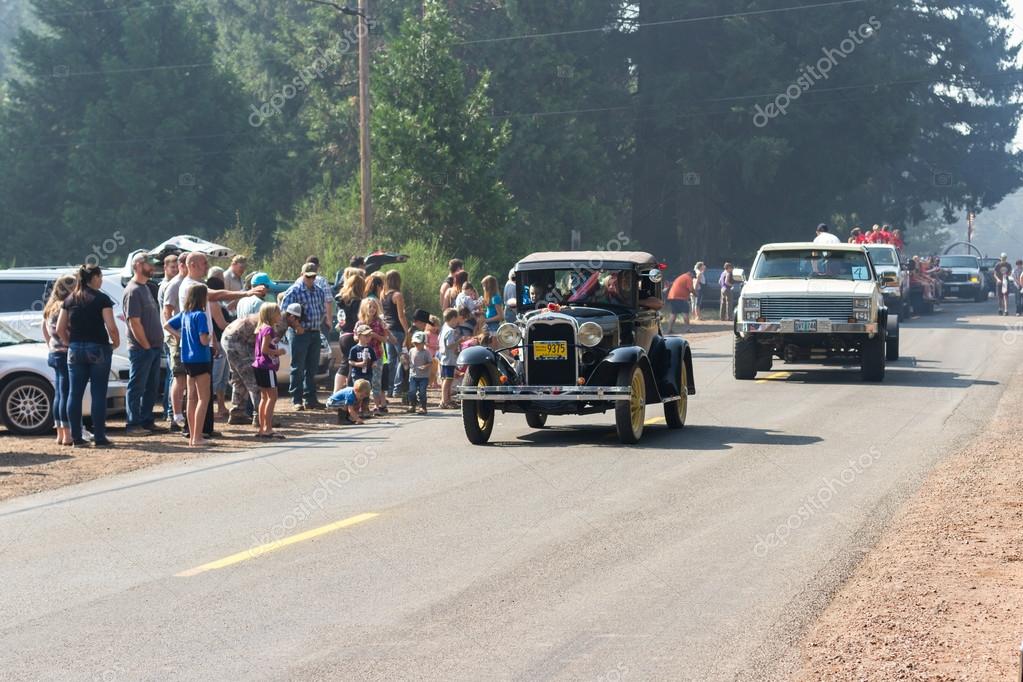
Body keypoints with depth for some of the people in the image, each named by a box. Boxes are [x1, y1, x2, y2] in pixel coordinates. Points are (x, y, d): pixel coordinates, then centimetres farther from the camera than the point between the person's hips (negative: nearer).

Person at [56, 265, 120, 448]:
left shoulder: (69, 300, 7)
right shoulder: (102, 299, -7)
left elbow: (60, 328, 5)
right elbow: (111, 327, -14)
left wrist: (69, 343, 16)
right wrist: (116, 342, 3)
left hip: (75, 350, 4)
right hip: (98, 350, -4)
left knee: (75, 394, 8)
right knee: (98, 394, 0)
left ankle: (76, 438, 9)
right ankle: (99, 438, 0)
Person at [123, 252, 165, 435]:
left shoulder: (144, 288, 16)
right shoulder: (133, 291, -14)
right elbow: (135, 323, -19)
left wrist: (157, 344, 14)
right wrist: (146, 346, -15)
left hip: (153, 347, 9)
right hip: (141, 349, -9)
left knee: (151, 387, 13)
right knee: (137, 387, -4)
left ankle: (147, 421, 20)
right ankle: (133, 425, 0)